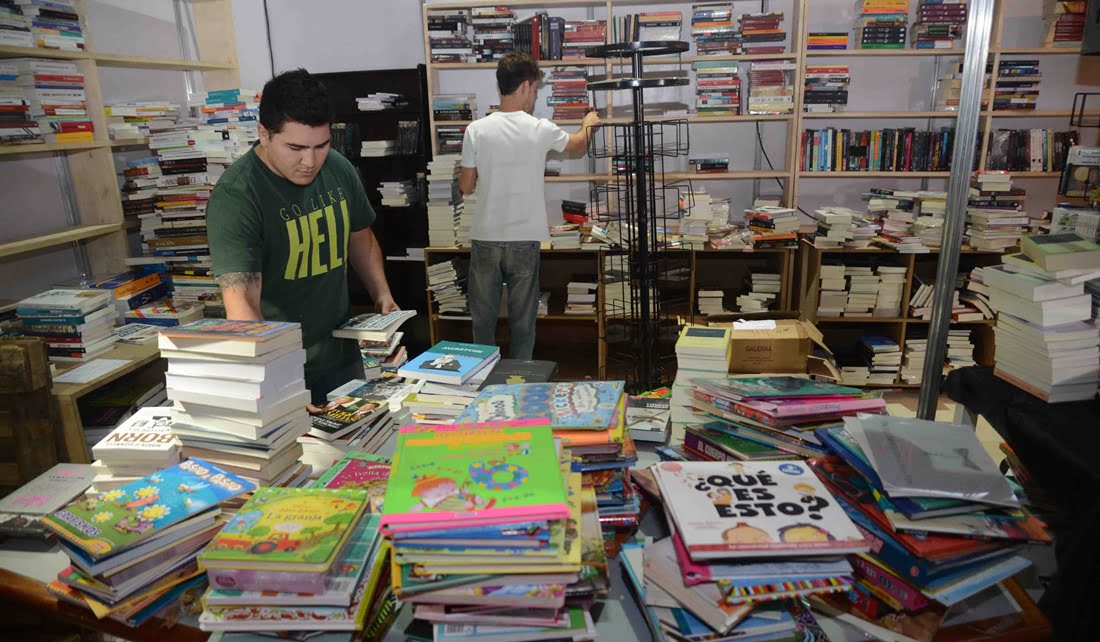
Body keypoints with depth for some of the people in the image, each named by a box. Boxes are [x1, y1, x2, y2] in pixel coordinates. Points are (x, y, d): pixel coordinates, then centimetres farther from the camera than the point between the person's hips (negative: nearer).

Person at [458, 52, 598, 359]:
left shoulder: (477, 130, -6)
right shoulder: (540, 130, -6)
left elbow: (466, 186, 1)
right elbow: (578, 145, 15)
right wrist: (588, 123, 36)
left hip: (486, 239, 1)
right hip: (524, 239, -1)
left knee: (483, 318, 12)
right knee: (523, 320, 10)